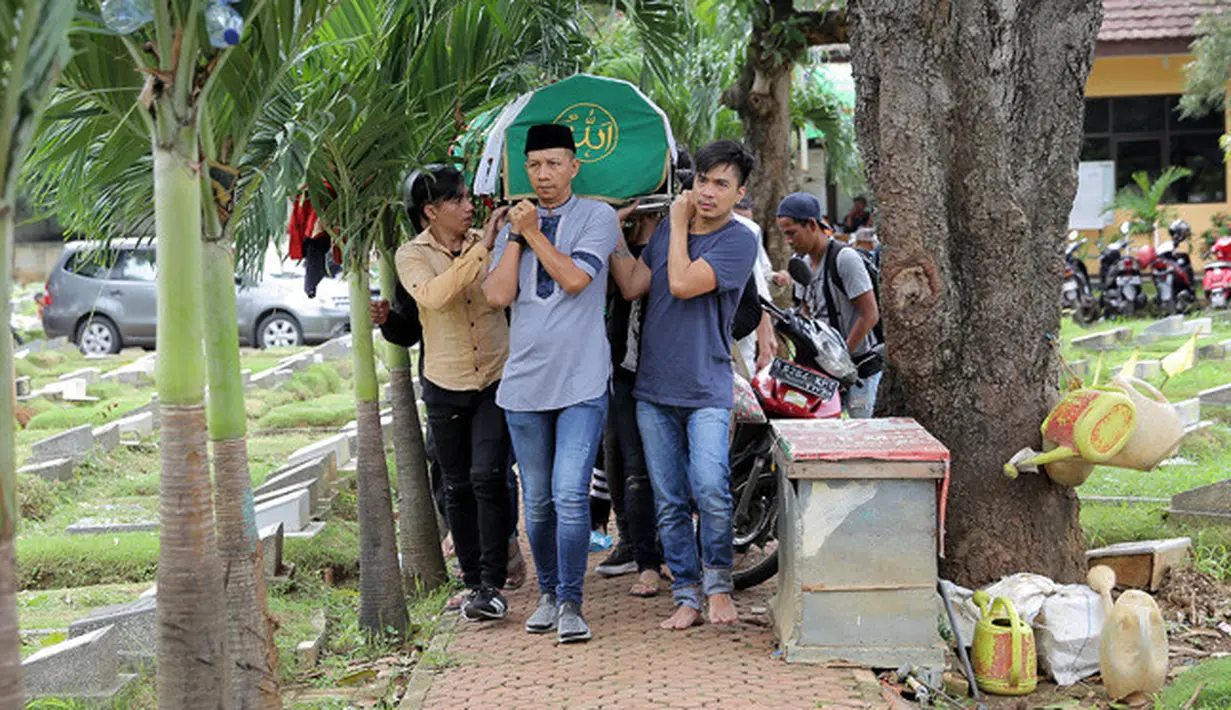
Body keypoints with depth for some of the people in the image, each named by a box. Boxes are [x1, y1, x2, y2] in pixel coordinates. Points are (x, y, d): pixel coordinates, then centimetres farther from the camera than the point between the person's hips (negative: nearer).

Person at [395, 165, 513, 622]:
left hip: (496, 379, 0)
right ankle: (474, 583, 20)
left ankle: (493, 585, -8)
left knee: (488, 477, -13)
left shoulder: (487, 243, 2)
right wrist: (482, 248, -26)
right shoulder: (412, 255, -3)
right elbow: (434, 296, -24)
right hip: (446, 386, 0)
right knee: (458, 487, 8)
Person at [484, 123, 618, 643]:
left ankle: (570, 603, -5)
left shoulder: (597, 216, 1)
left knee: (570, 494, -13)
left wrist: (533, 232, -6)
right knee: (537, 500, 10)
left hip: (581, 380, -4)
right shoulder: (513, 226, 12)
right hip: (525, 380, 4)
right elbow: (498, 295, -1)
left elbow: (574, 279, -13)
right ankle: (548, 593, 25)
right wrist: (516, 235, -4)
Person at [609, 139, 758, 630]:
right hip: (654, 388, 5)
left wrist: (680, 223, -7)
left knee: (710, 489, -19)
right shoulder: (667, 229, 13)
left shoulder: (740, 241, -6)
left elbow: (682, 283, -17)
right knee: (669, 502, 6)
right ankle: (687, 597, 14)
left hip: (707, 390, -5)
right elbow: (632, 286, 6)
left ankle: (718, 583, 3)